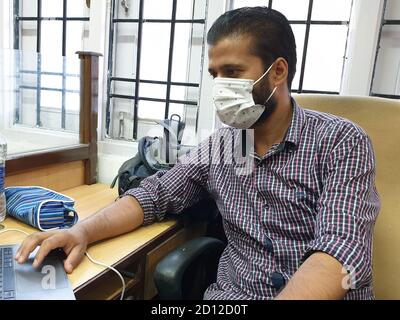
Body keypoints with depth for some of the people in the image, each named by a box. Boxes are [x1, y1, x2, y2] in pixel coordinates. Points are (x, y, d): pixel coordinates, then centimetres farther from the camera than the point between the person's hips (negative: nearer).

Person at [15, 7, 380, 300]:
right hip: (233, 293, 2)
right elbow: (154, 194, 6)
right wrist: (83, 230, -11)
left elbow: (342, 251, -21)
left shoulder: (341, 142, -11)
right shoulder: (219, 144, 4)